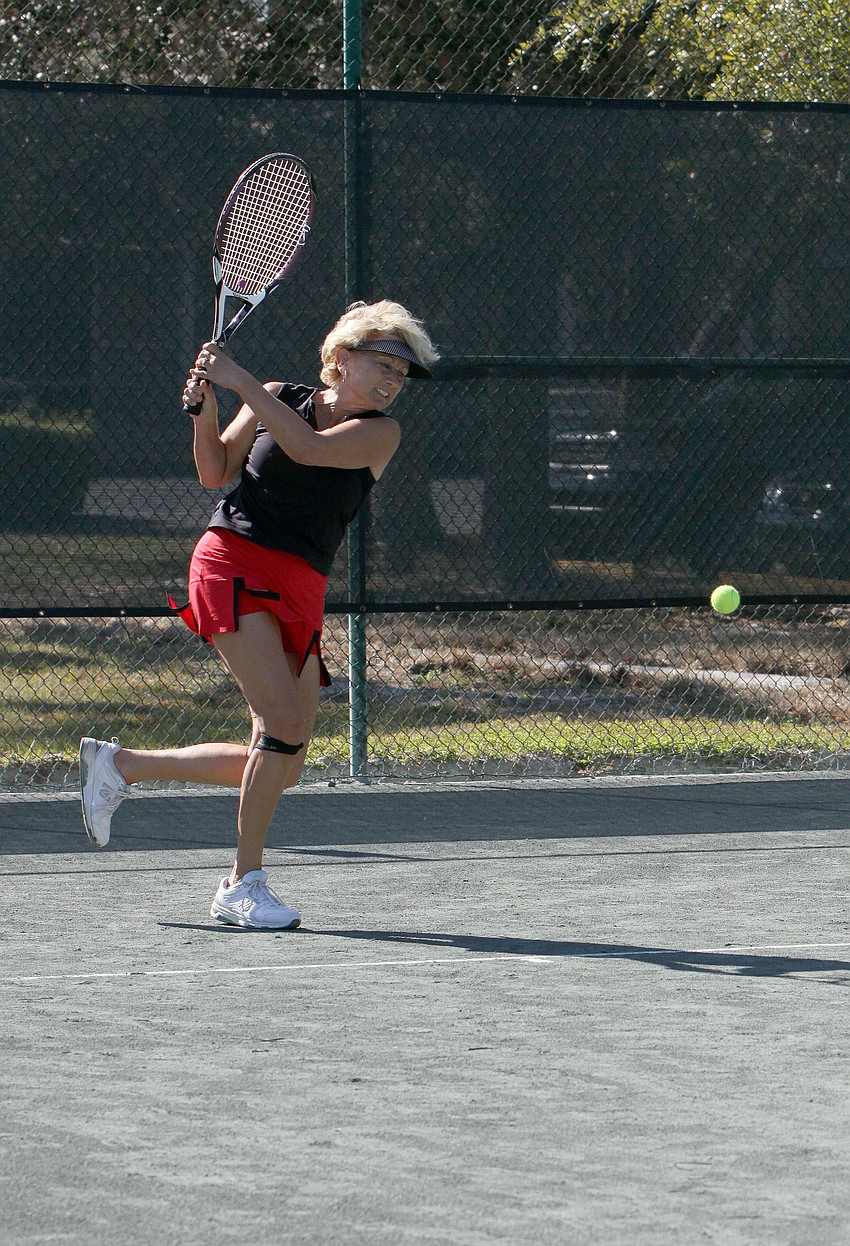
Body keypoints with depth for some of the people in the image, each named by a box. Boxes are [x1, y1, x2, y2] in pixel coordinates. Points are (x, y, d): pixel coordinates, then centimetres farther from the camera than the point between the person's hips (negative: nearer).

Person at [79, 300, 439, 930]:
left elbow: (308, 448, -13)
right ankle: (244, 884, -12)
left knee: (281, 769, 3)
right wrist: (205, 409, -8)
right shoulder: (276, 398, 7)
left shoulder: (381, 433, 4)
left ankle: (119, 764, 20)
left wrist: (238, 379, -16)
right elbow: (216, 472, 9)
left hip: (301, 593, 4)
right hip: (235, 563, -4)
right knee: (285, 720, -22)